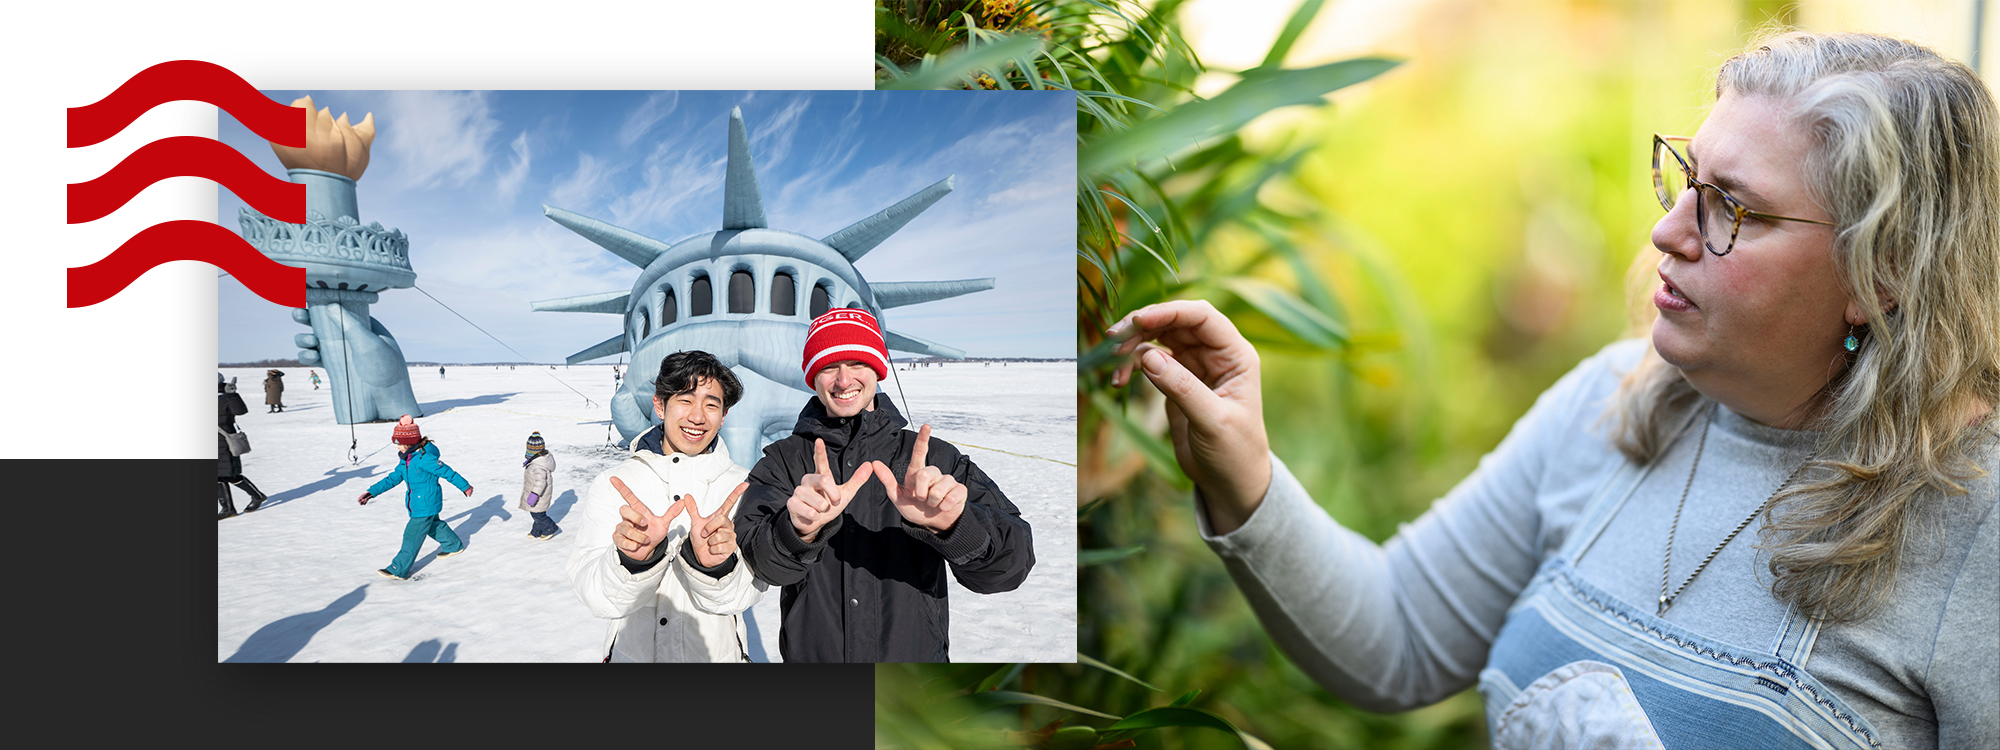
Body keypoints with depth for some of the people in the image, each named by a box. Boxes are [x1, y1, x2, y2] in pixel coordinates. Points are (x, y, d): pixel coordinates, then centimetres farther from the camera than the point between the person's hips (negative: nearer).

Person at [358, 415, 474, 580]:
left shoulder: (425, 458, -25)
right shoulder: (405, 460, 3)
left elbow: (447, 472, -18)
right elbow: (393, 478, 8)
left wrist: (465, 486, -9)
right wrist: (372, 492, 3)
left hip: (426, 505, -10)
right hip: (417, 504, 10)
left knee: (412, 536, -8)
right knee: (433, 526, 28)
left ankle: (399, 570, -6)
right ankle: (454, 545, 50)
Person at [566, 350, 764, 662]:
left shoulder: (741, 487, -8)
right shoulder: (612, 484, -9)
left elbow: (743, 595, -18)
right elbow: (598, 598, -19)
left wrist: (714, 566, -38)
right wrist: (634, 560, -38)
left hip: (717, 652, 1)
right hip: (632, 653, 0)